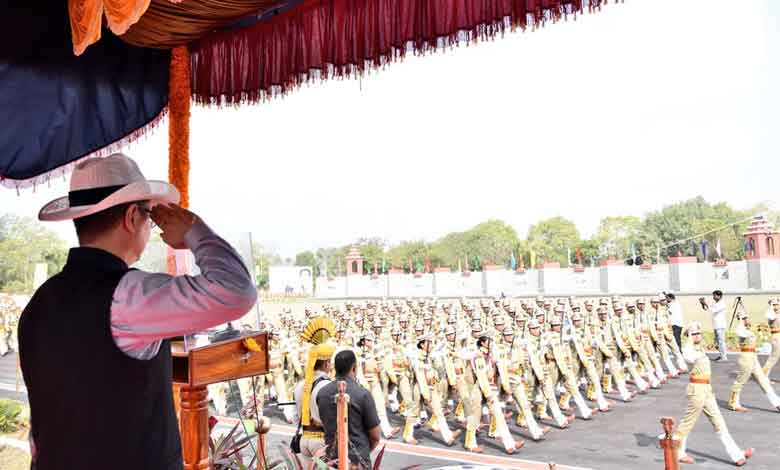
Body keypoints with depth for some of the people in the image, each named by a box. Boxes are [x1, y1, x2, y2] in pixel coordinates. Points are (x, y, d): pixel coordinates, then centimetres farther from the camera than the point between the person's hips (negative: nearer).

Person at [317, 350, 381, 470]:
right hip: (357, 460, -4)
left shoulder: (322, 393, -4)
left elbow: (323, 425, 8)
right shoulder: (362, 394, -18)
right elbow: (375, 436, -11)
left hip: (331, 458, 4)